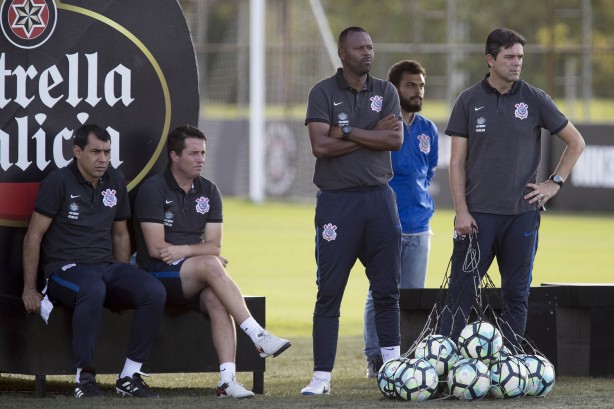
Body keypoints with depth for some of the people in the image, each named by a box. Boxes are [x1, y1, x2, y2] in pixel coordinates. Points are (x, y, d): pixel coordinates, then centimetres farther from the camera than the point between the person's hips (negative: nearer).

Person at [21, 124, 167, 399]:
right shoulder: (58, 182, -4)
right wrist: (29, 290, -9)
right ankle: (84, 377, -31)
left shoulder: (115, 181, 14)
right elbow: (33, 236, -4)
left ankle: (129, 377, -16)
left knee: (154, 292, -22)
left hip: (106, 266, 6)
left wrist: (123, 283, 13)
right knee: (93, 290, -41)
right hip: (66, 270, -6)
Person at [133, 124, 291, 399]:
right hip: (160, 275, -5)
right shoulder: (153, 189, -4)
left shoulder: (208, 192, 13)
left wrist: (183, 250, -13)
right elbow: (156, 248, -12)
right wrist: (200, 253, -6)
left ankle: (227, 379, -41)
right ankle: (258, 336, -35)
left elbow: (214, 246, 5)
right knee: (210, 265, -33)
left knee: (216, 299, -30)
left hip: (196, 278, 5)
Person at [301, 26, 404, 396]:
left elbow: (396, 140, -5)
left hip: (379, 197, 3)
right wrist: (374, 134, -8)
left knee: (387, 288, 4)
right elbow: (321, 145, -12)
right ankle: (322, 376, 0)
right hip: (337, 199, -3)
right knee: (329, 292, -3)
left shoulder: (385, 92, 10)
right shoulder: (323, 93, 0)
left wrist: (347, 133, -11)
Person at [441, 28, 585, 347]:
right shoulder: (469, 101, 3)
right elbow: (457, 162, 3)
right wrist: (461, 210, -6)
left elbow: (576, 142, 13)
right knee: (461, 291, -4)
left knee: (516, 294, 3)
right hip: (478, 213, -1)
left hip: (522, 212, 1)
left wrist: (555, 183, 4)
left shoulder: (535, 100, 4)